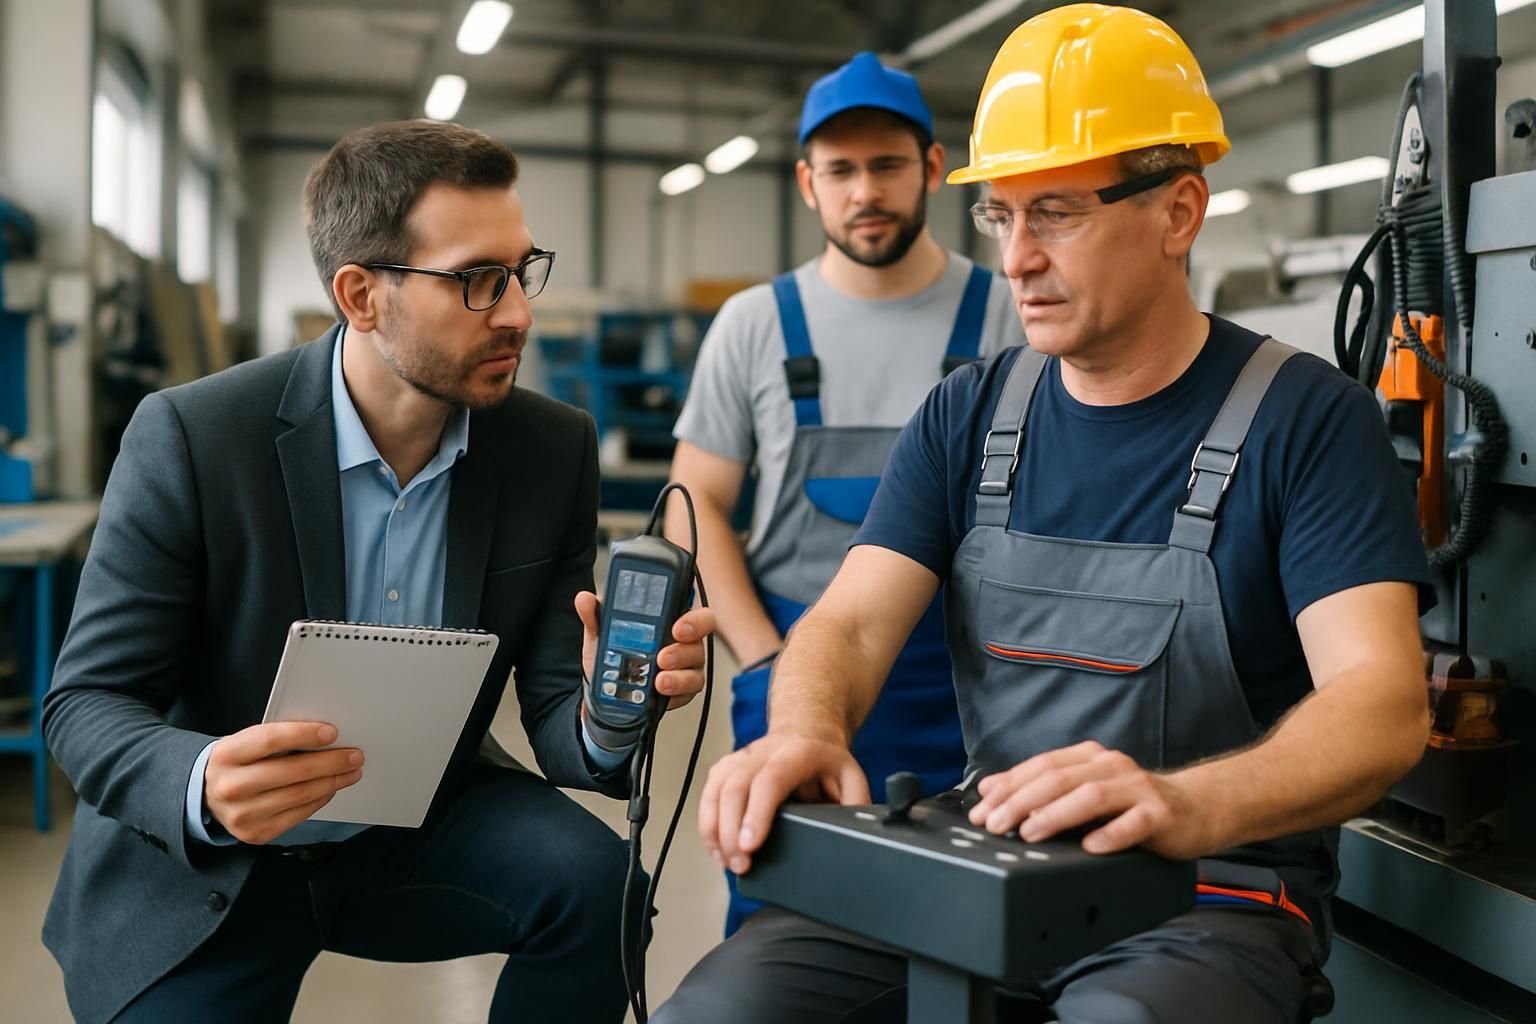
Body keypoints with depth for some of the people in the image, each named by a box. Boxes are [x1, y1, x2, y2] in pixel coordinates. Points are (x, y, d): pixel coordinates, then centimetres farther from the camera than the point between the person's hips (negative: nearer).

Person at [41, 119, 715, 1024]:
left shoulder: (554, 449, -9)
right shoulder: (190, 437, -18)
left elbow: (552, 708, -7)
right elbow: (87, 703, -14)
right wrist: (202, 788, -36)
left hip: (424, 828, 2)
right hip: (202, 861, -1)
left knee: (594, 876, -24)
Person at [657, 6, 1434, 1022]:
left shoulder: (1309, 421, -7)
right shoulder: (968, 416, 7)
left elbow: (1383, 702, -18)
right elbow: (851, 621, -1)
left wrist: (1185, 805, -39)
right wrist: (805, 733, -26)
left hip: (1212, 904, -3)